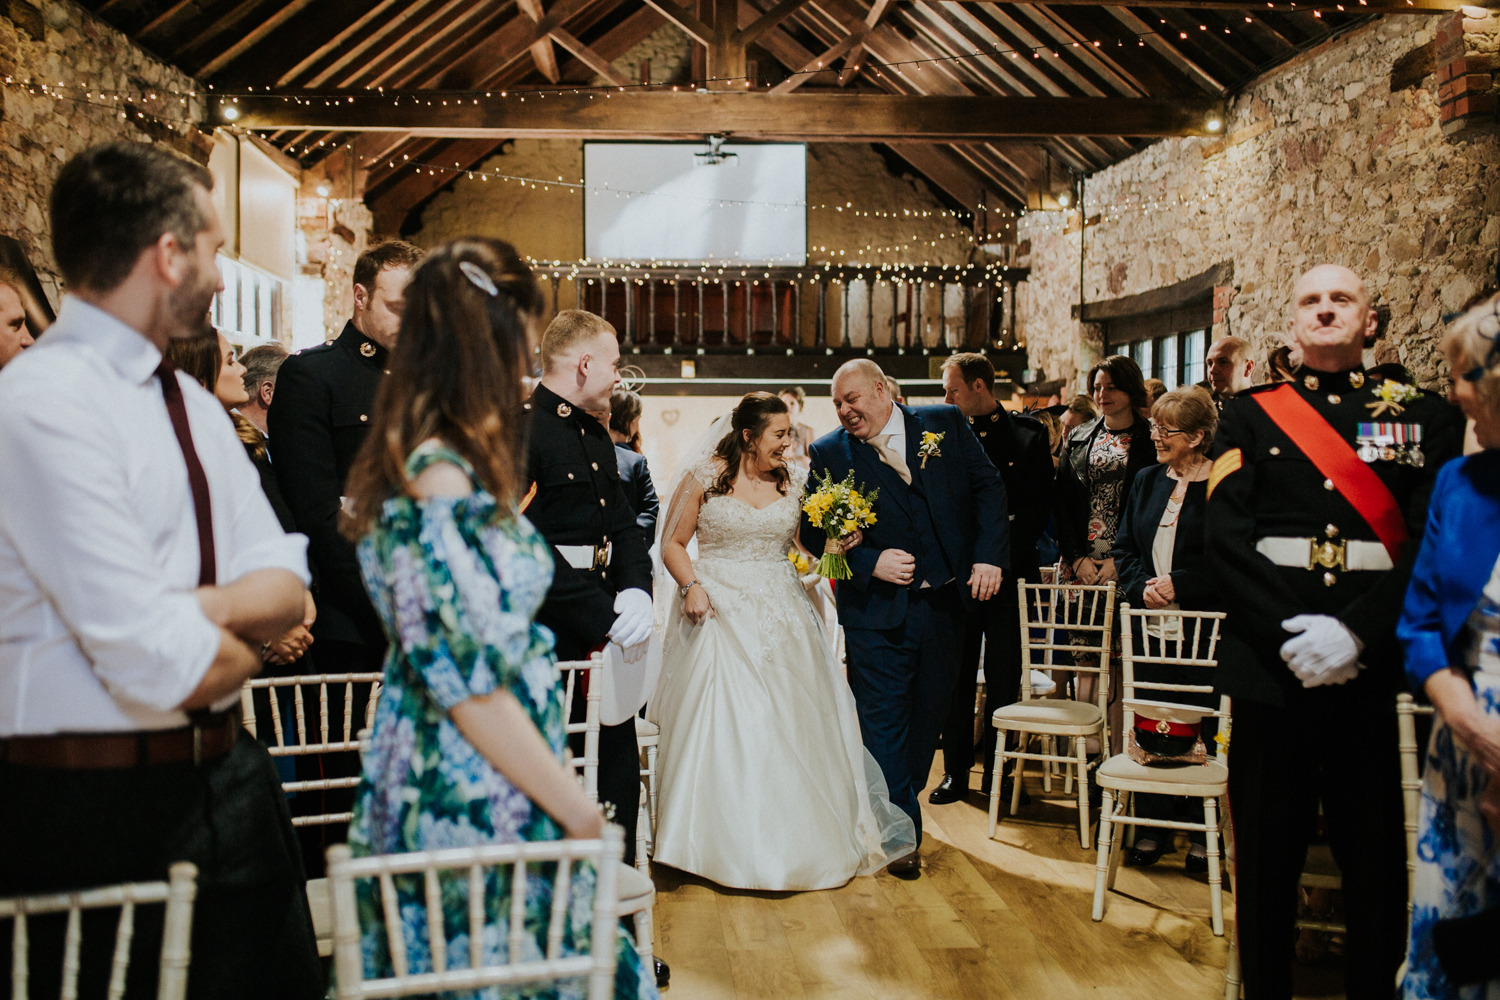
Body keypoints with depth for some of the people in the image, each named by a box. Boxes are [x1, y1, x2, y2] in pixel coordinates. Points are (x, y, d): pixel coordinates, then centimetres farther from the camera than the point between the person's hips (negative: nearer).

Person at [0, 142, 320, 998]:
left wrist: (201, 608, -16)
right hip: (100, 807, -8)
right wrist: (240, 643, -3)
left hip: (231, 783, 8)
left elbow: (286, 589, 4)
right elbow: (159, 665, -23)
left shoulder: (192, 404, 10)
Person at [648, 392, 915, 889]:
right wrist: (691, 586, -15)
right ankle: (726, 843, 8)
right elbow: (673, 543, 1)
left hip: (781, 616, 3)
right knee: (720, 722, -6)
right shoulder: (703, 478, -2)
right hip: (720, 612, -3)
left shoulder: (794, 482, 9)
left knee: (790, 723, 3)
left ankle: (794, 842, 17)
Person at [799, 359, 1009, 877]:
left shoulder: (945, 424, 2)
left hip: (945, 600, 3)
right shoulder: (828, 454, -2)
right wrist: (870, 562, -16)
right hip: (877, 608, -2)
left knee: (931, 708, 14)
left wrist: (989, 556, -9)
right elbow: (814, 533, -2)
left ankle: (902, 794, 36)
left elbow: (988, 487, 2)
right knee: (884, 718, 1)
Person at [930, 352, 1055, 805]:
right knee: (956, 680, 7)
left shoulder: (1028, 435, 1)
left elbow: (1039, 506, -3)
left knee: (1004, 682, 4)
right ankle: (956, 773, 17)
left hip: (1009, 575, -2)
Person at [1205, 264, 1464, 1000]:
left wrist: (1355, 633, -15)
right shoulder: (1249, 415, 8)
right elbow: (1225, 538, -2)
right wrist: (1286, 632, -14)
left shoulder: (1423, 417, 8)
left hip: (1375, 663, 0)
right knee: (1267, 855, 8)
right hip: (1269, 663, 0)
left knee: (1376, 856, 7)